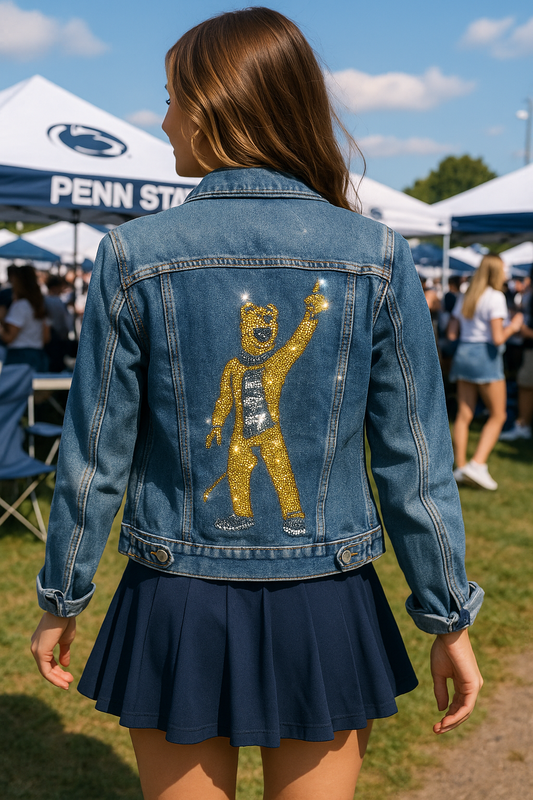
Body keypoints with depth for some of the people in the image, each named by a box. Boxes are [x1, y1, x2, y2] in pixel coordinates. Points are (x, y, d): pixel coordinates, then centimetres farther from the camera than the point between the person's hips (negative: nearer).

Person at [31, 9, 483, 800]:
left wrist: (61, 601, 9)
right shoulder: (376, 257, -8)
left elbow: (96, 454, -5)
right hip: (324, 612, 1)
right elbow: (416, 460, -5)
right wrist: (449, 617, 5)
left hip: (178, 610, 0)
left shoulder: (136, 254, -10)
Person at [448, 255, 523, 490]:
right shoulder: (495, 297, -11)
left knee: (464, 415, 8)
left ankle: (460, 467, 9)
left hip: (463, 353, 7)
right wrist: (513, 326, 1)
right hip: (486, 356, -7)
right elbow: (498, 338, -17)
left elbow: (452, 333, 10)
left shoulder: (465, 297, 10)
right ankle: (478, 464, -6)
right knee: (497, 415, 4)